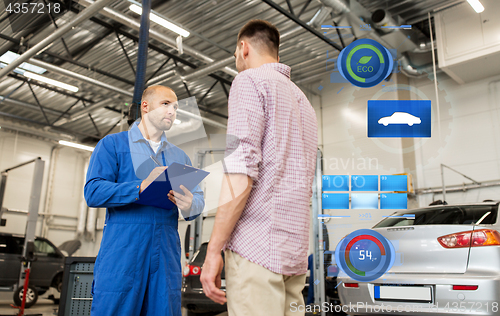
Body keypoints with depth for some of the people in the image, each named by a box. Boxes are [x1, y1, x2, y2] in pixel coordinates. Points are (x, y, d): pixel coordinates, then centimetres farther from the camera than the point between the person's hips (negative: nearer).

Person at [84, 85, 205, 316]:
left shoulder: (180, 156, 20)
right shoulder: (112, 145, 6)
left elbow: (198, 199, 10)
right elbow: (93, 192, -8)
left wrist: (189, 205, -15)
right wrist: (142, 187, -22)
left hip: (166, 256, 4)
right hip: (122, 253, -4)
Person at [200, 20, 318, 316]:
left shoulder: (250, 81, -1)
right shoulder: (303, 100, 24)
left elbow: (241, 171, -15)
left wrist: (213, 250, -13)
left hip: (256, 247, -8)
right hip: (296, 251, 8)